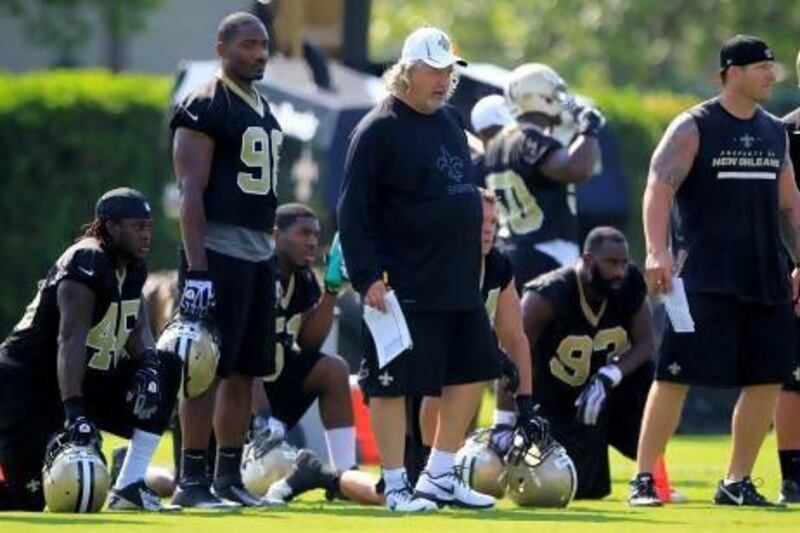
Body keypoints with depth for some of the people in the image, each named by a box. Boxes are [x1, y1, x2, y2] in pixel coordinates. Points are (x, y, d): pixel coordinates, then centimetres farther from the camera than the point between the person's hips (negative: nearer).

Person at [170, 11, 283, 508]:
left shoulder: (265, 110, 18)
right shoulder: (205, 107, -9)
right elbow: (192, 192, -14)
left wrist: (272, 264, 21)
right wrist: (197, 270, -20)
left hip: (260, 254, 9)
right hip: (219, 250, -9)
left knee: (245, 372, 9)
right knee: (209, 369, -8)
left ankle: (230, 477, 14)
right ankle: (192, 480, -7)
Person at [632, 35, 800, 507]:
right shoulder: (695, 128, -5)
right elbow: (660, 187, -14)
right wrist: (657, 251, -27)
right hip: (707, 281, -6)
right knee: (676, 375, -8)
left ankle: (737, 482, 14)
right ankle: (644, 479, -3)